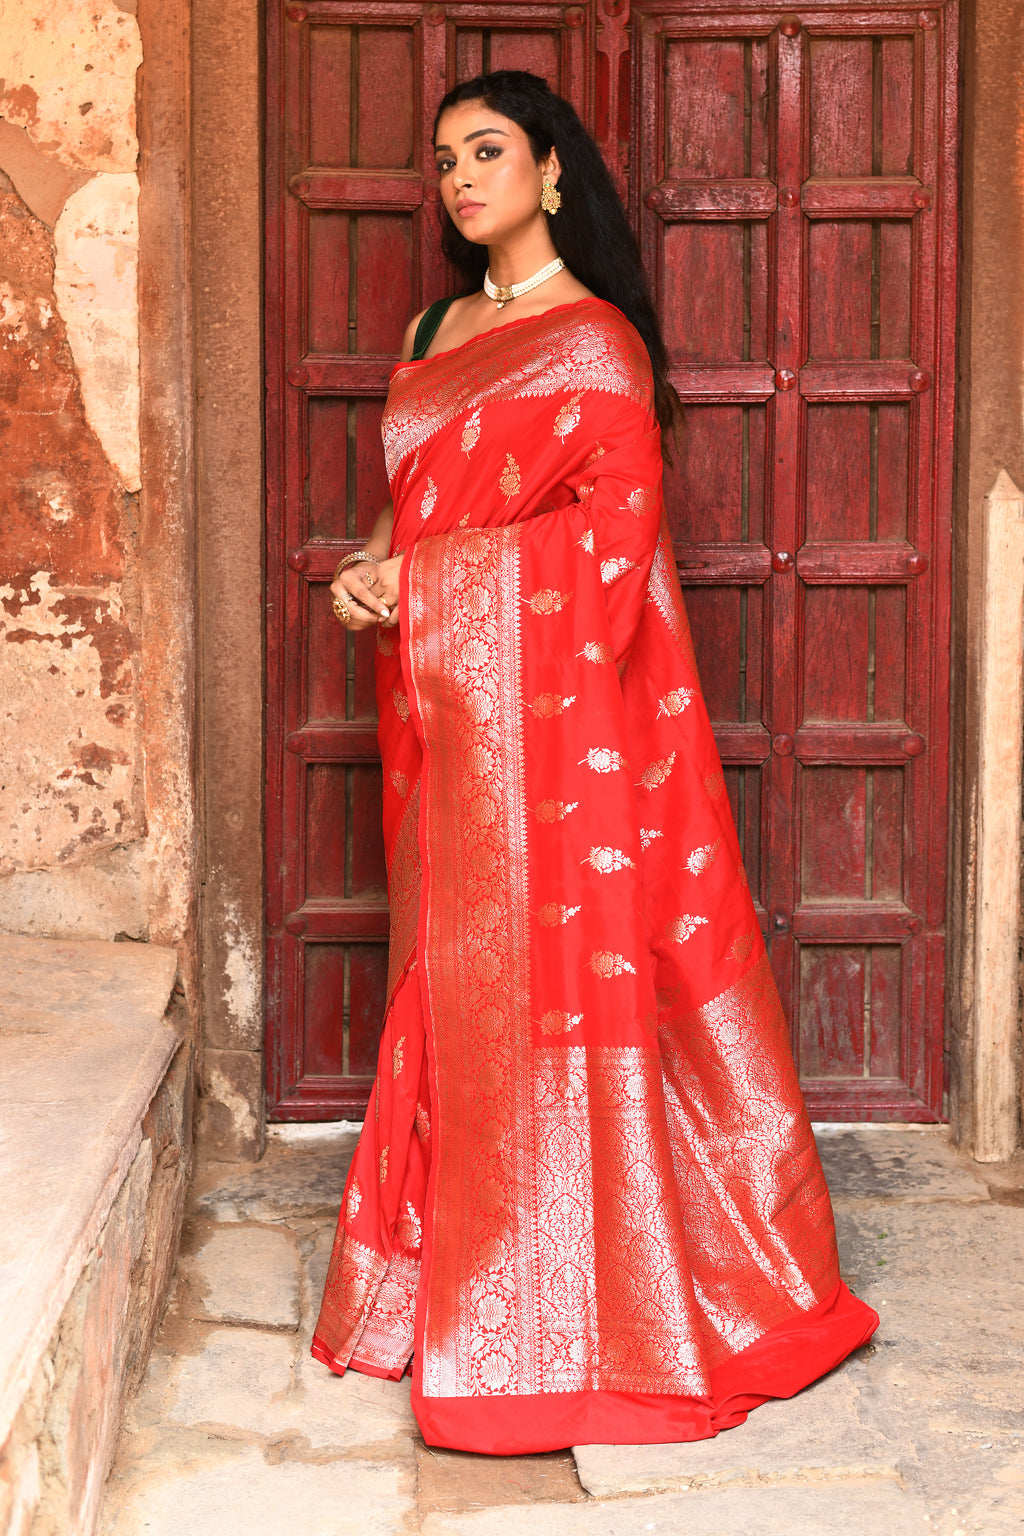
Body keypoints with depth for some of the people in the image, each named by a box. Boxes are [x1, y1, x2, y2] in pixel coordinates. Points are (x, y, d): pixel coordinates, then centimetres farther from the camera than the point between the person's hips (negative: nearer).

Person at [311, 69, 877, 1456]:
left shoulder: (593, 340, -6)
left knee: (553, 972, -4)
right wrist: (373, 569, -2)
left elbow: (613, 526, -14)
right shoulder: (437, 331, 17)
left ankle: (560, 1310, 6)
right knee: (455, 979, 9)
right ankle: (451, 1274, 19)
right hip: (444, 695, 7)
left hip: (549, 695, -7)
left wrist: (420, 577, -16)